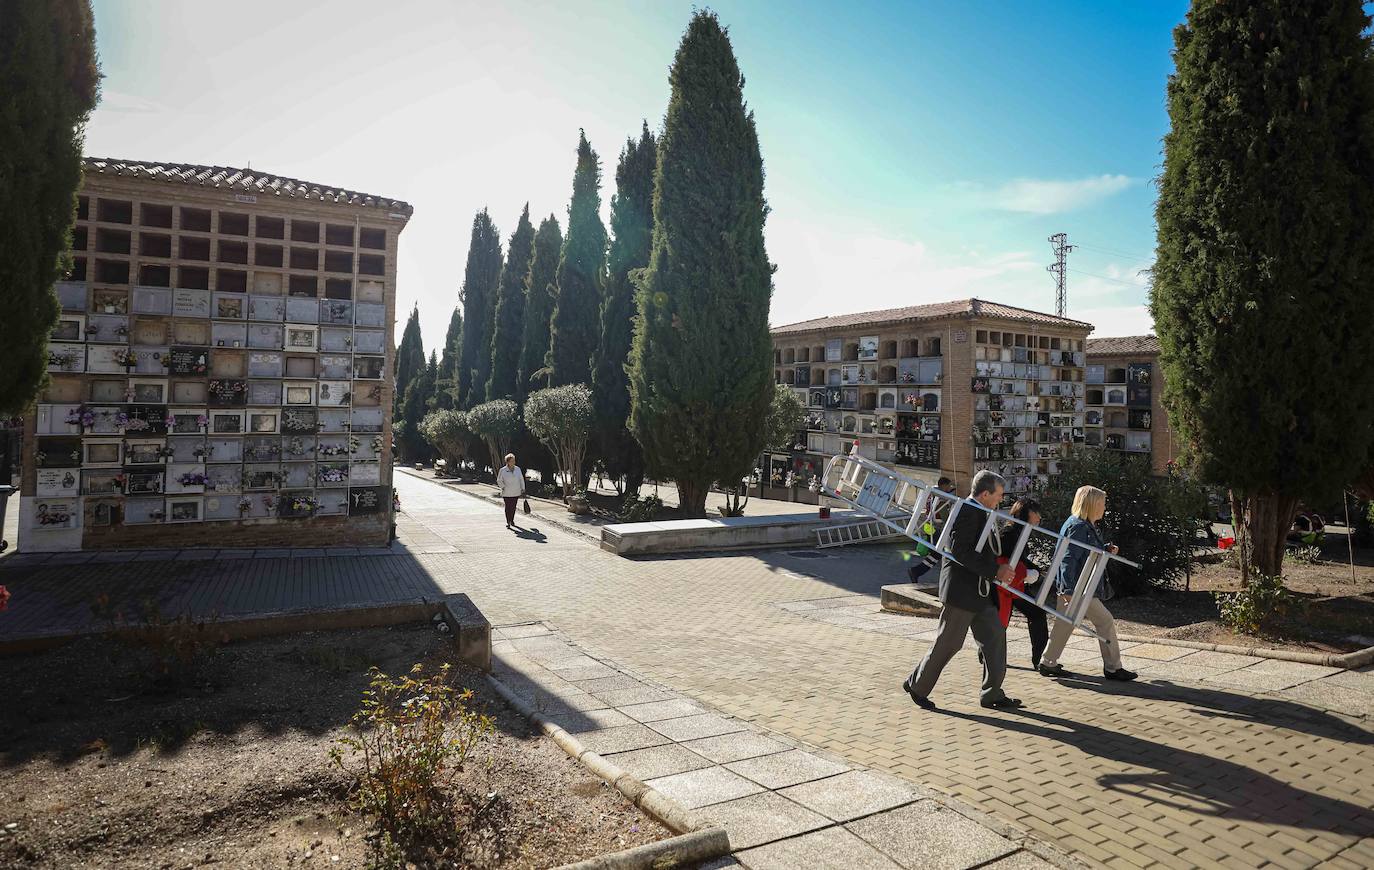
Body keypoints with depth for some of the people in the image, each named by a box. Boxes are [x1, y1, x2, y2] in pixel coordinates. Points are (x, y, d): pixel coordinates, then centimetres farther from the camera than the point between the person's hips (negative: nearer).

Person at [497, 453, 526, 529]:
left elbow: (521, 479, 12)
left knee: (513, 507, 10)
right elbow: (499, 481, 3)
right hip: (507, 493, -3)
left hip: (516, 492, 3)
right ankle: (508, 522, 1)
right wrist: (503, 487, -7)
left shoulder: (517, 469, 6)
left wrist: (523, 489, 9)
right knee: (508, 507, -3)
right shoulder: (502, 470, -4)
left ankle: (512, 520, 24)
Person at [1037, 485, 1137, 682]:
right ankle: (1112, 668, 8)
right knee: (1105, 621, -2)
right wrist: (1069, 589, -28)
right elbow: (1068, 558, -23)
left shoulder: (1087, 526, 16)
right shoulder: (1078, 527, -17)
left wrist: (1105, 549, 9)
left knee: (1064, 624, 13)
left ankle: (1048, 664, 19)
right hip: (1077, 588, -10)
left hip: (1072, 587, 10)